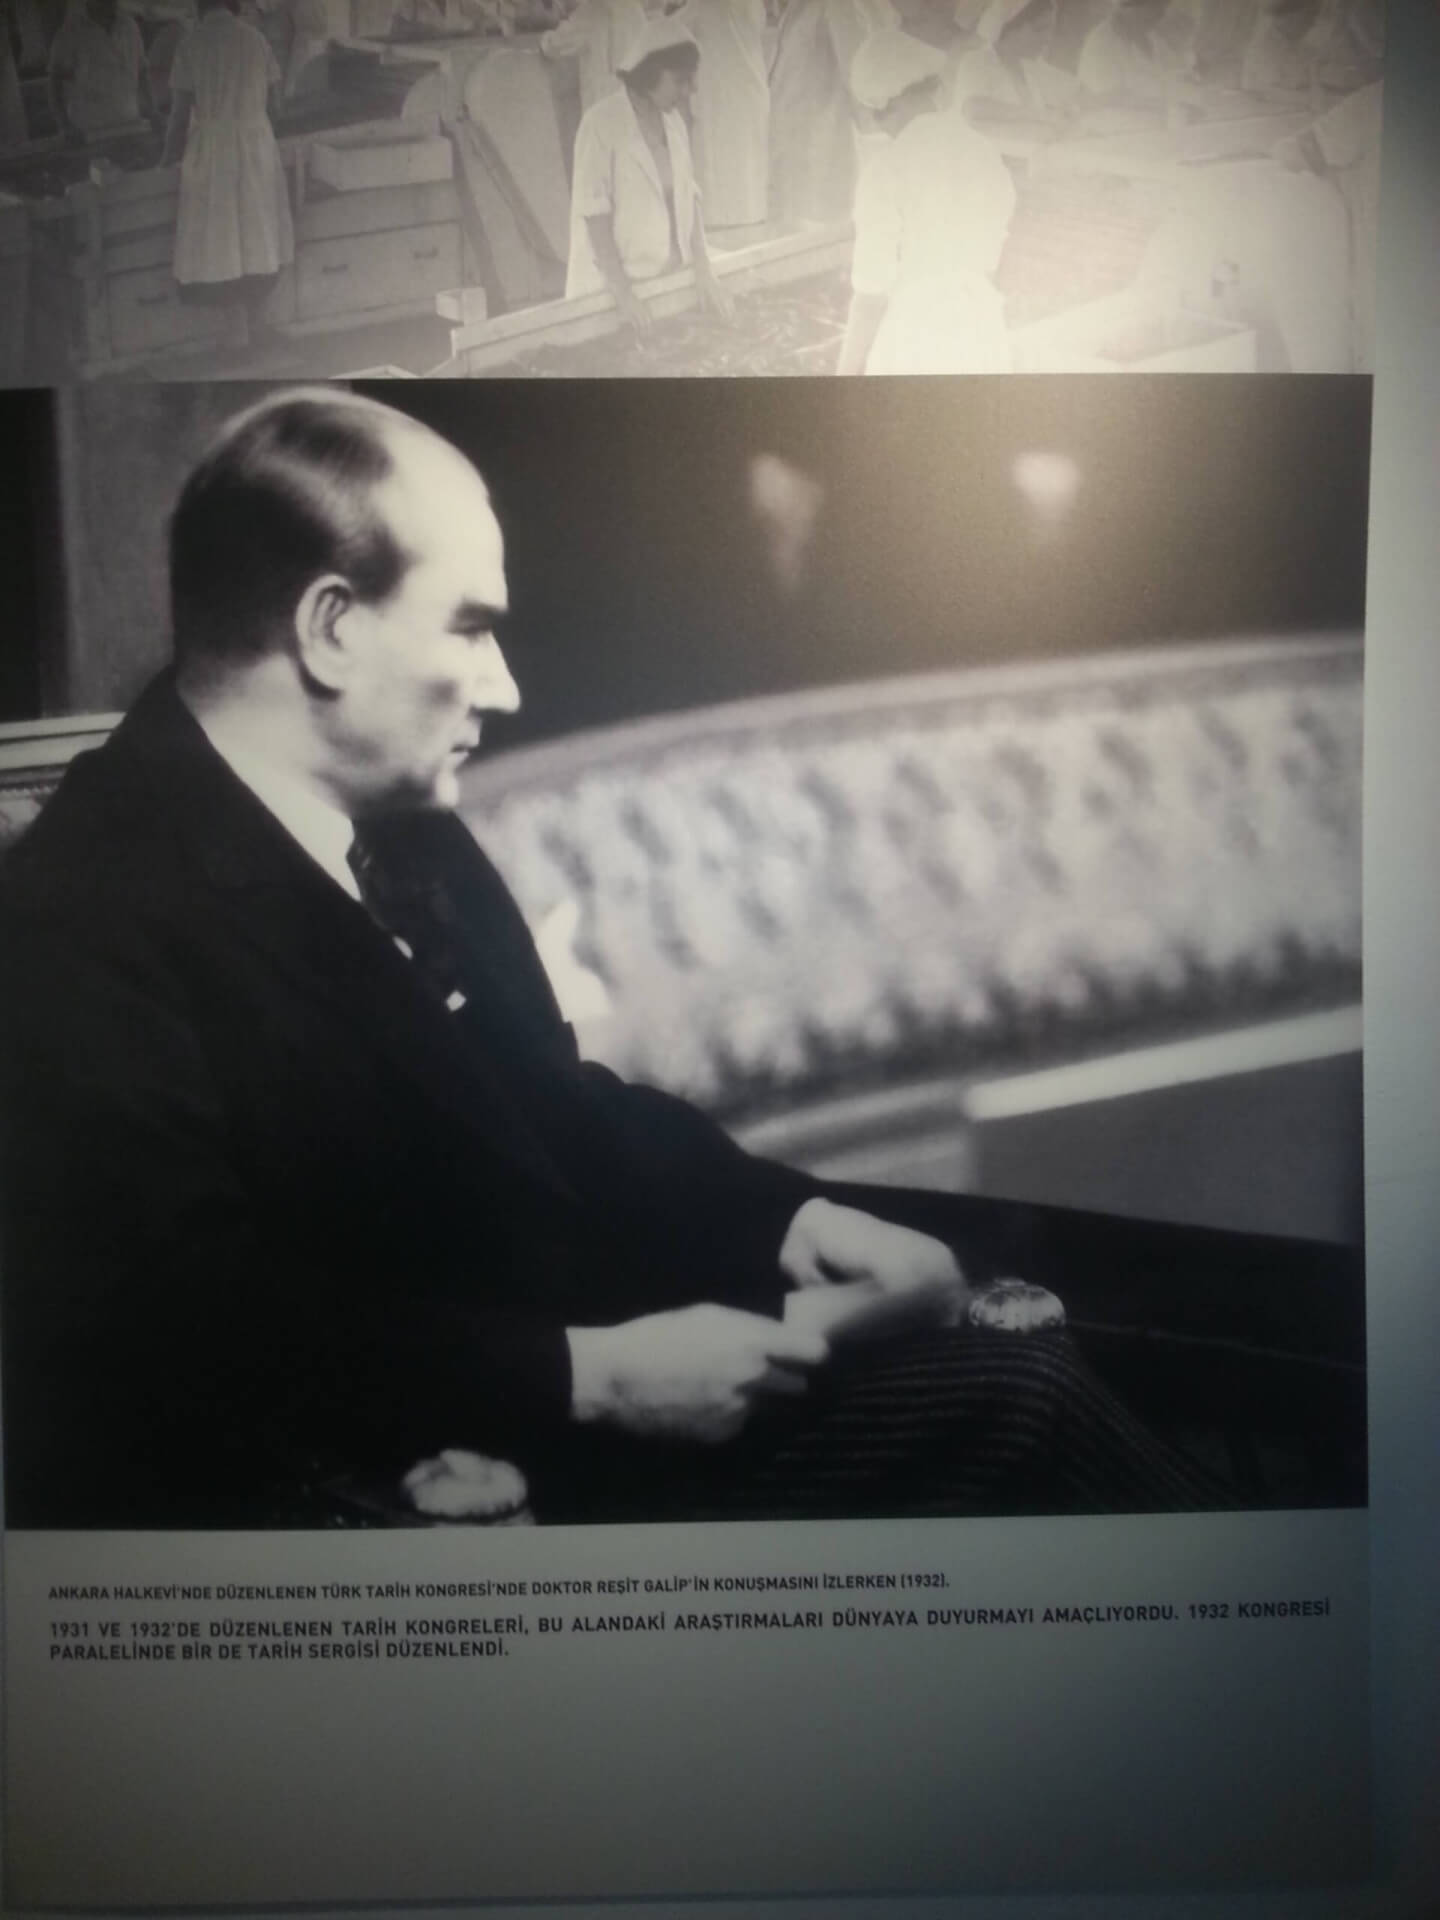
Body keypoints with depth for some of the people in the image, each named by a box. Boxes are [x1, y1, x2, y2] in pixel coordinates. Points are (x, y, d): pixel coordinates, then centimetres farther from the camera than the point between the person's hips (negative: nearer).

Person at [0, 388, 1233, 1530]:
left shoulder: (406, 831, 6)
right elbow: (211, 1347, -25)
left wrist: (785, 1218, 1)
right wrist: (586, 1376, -24)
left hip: (575, 1371, 8)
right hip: (384, 1479, -8)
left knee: (1018, 1381, -3)